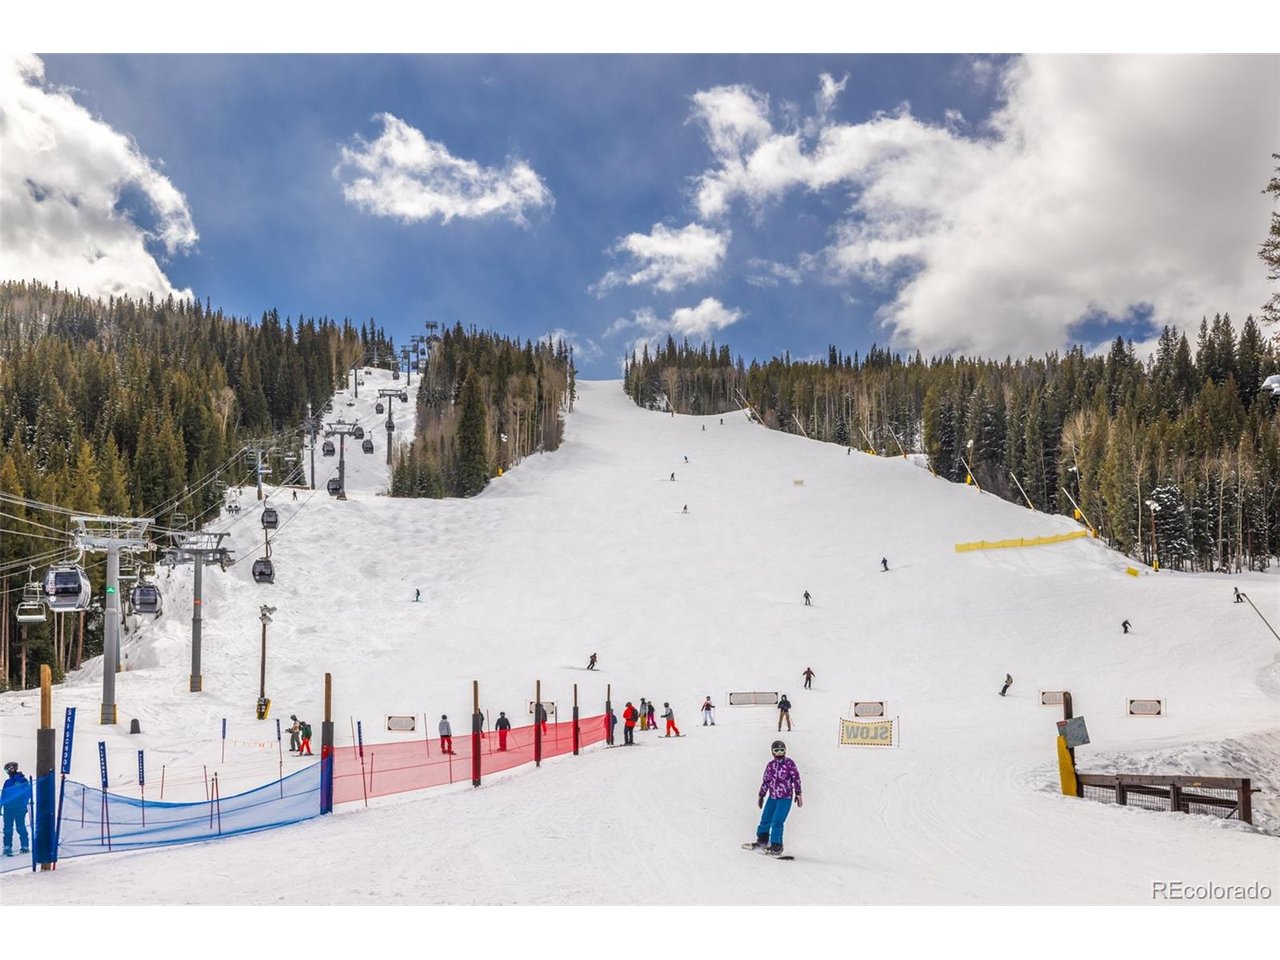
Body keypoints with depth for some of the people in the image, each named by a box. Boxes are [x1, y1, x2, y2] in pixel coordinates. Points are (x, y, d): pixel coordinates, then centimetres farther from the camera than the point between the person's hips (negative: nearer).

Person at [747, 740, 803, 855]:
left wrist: (798, 794, -8)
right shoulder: (770, 765, 9)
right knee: (765, 818, 7)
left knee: (777, 821, -12)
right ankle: (762, 840, 25)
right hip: (772, 797, 5)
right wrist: (761, 795, 18)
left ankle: (776, 846, -4)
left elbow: (796, 778, -4)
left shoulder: (789, 763, -4)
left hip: (785, 797, -5)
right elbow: (765, 781, 16)